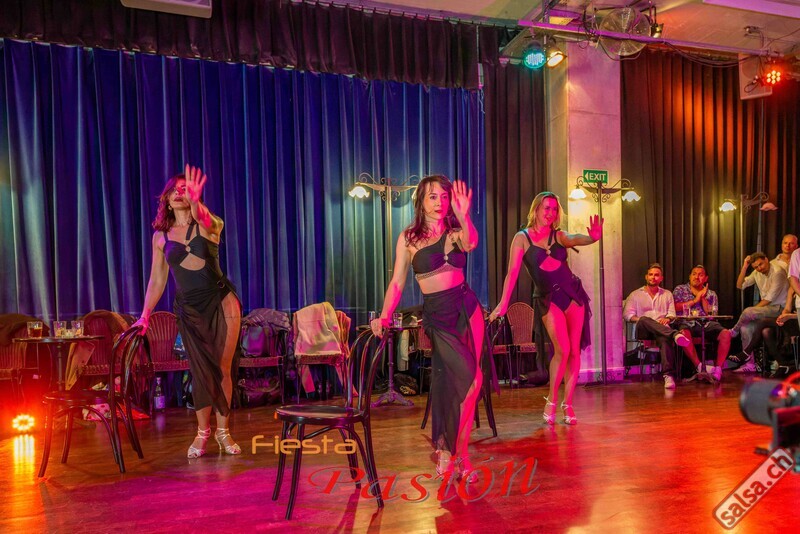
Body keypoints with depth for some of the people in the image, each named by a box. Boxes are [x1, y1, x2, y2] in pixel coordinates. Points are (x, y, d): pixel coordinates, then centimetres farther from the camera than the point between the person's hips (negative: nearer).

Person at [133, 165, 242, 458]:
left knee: (222, 368, 2)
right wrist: (145, 315, 6)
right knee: (200, 370, 3)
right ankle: (203, 432, 19)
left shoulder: (207, 224, -4)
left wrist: (194, 200, -52)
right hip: (189, 308, 2)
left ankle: (223, 431, 16)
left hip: (221, 301, -2)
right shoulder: (161, 236, 4)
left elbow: (203, 219, -31)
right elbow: (157, 279, 9)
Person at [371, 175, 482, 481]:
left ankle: (449, 450, 16)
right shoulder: (408, 238, 4)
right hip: (436, 315, -2)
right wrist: (384, 316, -13)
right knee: (471, 381, -12)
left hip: (466, 309, 2)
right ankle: (458, 454, 7)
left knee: (460, 384, -1)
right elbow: (397, 283, 1)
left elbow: (471, 243, -19)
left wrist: (463, 216, -39)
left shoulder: (456, 233, 6)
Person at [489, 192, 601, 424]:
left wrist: (593, 237, -39)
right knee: (562, 350, -15)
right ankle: (552, 400, 5)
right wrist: (503, 303, -16)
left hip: (573, 294, 4)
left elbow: (575, 239, -15)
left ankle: (568, 404, 12)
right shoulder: (522, 238, -2)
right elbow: (513, 272, -8)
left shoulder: (559, 236, 7)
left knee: (575, 351, 1)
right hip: (548, 298, -4)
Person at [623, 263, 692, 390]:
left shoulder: (667, 294, 27)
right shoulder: (635, 294, 19)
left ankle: (668, 375, -52)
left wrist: (667, 319, -7)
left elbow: (672, 313, 18)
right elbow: (627, 314, 7)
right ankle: (676, 334, -56)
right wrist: (641, 320, -13)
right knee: (644, 319, -39)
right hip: (643, 331, -1)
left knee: (664, 338, -39)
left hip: (662, 329, 1)